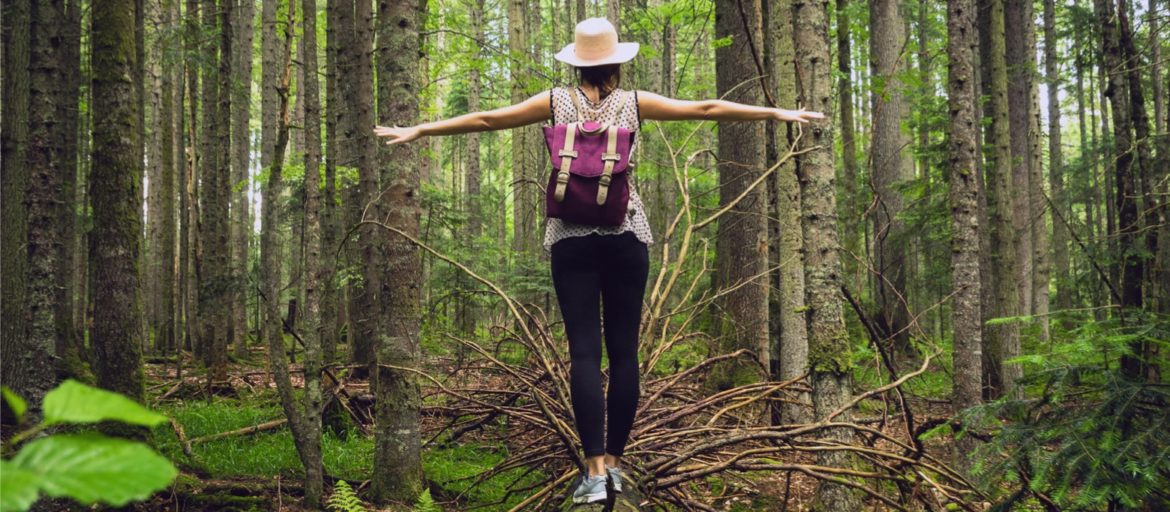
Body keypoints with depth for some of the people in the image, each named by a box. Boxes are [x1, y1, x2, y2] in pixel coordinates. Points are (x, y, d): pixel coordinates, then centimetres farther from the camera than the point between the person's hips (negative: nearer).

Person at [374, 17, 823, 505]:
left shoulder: (557, 101, 3)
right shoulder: (633, 103, 2)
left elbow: (486, 119, 4)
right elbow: (706, 108, 4)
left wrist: (418, 130, 12)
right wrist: (775, 113, 11)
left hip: (572, 237, 0)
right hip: (626, 236, 0)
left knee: (584, 351, -3)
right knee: (624, 351, 7)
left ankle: (595, 469, -8)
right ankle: (614, 461, 11)